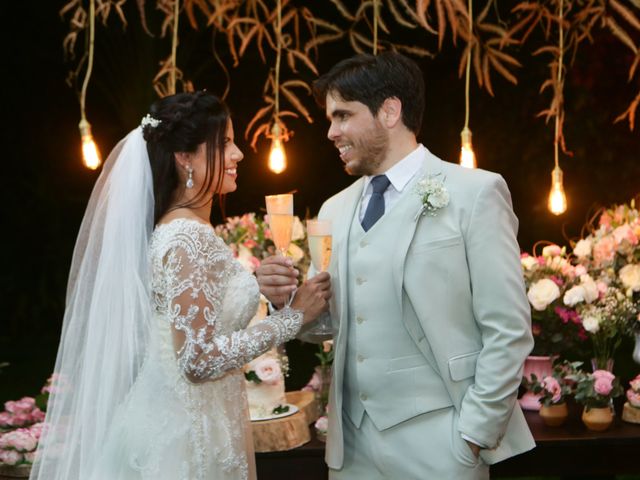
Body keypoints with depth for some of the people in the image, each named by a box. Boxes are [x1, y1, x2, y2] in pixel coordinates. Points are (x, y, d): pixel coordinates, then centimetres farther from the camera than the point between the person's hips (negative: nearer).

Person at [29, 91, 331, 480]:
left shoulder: (179, 229, 9)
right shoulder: (189, 238, -19)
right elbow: (199, 359, -23)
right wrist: (294, 316, -16)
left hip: (183, 424, 9)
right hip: (186, 435, -9)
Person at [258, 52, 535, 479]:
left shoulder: (475, 193, -7)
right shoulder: (335, 209, 10)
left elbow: (508, 332, -9)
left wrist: (475, 434, -11)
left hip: (436, 441, -5)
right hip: (351, 442, 6)